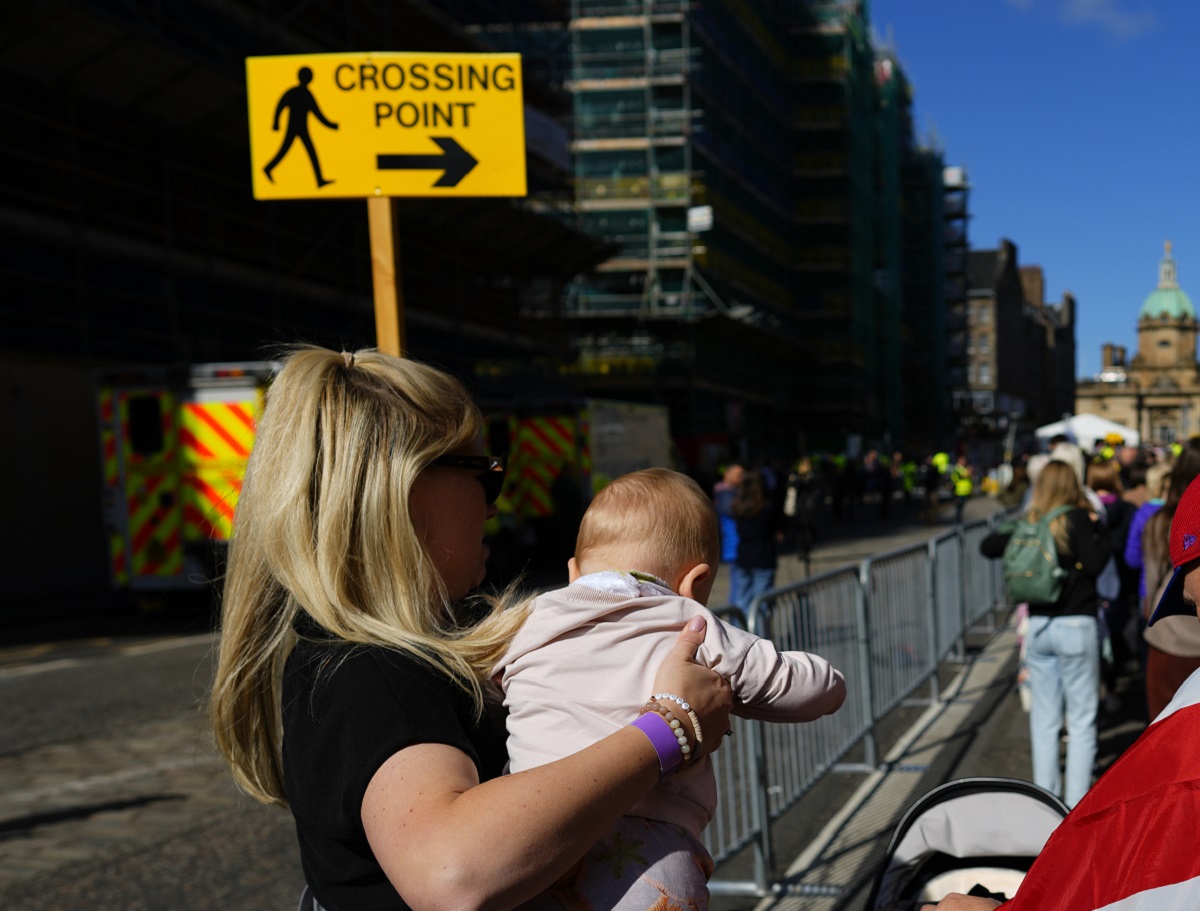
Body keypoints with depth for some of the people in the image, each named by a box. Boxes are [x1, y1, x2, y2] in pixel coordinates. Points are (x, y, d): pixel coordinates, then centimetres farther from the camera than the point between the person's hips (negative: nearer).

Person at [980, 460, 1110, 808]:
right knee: (1081, 720, 2)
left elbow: (987, 546, 11)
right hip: (1076, 625, -4)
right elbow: (1094, 564, -17)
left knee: (1044, 720, 12)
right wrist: (1101, 531, -3)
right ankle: (1076, 803, 1)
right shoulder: (1078, 518, -8)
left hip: (1038, 626, 5)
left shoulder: (1029, 523, 4)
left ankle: (1045, 798, 17)